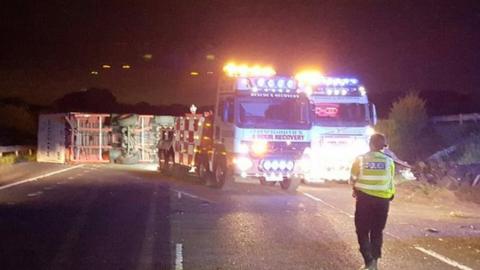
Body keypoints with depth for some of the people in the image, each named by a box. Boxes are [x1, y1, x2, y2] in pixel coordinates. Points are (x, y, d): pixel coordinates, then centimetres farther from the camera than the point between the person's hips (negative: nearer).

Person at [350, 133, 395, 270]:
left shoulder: (360, 159, -6)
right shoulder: (388, 161, -3)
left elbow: (353, 179, 2)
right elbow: (391, 182, 2)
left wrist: (356, 189, 22)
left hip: (364, 198, -2)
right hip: (383, 199, 2)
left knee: (362, 231, 6)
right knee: (377, 231, 15)